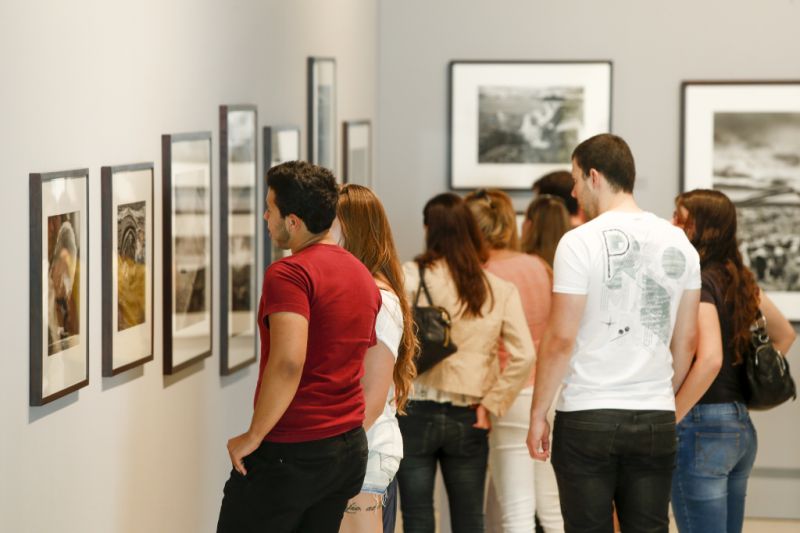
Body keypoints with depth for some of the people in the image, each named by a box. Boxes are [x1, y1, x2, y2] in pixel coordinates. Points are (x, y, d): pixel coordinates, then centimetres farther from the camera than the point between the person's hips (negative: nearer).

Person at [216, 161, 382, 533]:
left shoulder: (289, 273, -16)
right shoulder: (363, 276, 12)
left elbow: (288, 362, -28)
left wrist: (253, 436, -19)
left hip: (289, 450, -8)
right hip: (350, 449, 8)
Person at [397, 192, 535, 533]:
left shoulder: (412, 276, -8)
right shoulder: (500, 290, 1)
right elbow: (523, 356, -5)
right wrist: (491, 404, 2)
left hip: (416, 411, -2)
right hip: (468, 418, 2)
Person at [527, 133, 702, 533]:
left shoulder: (580, 242, -8)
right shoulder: (677, 242, 8)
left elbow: (560, 339, -9)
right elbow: (686, 338, 12)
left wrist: (537, 415, -1)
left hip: (587, 416, -4)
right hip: (656, 418, 4)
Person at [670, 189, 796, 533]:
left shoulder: (699, 281, -14)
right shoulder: (740, 278, 10)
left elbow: (709, 359, -27)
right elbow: (785, 334, 23)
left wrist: (670, 420, -18)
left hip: (703, 427, -9)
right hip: (741, 426, 9)